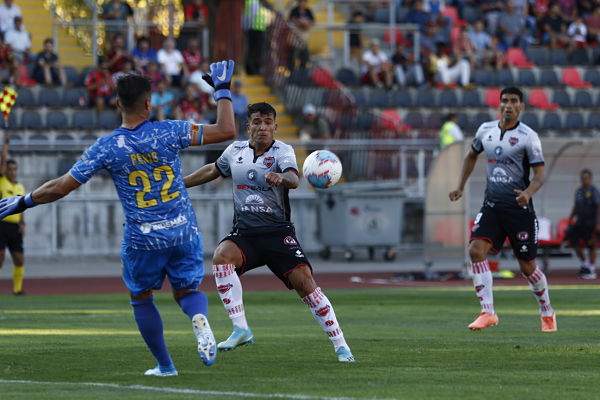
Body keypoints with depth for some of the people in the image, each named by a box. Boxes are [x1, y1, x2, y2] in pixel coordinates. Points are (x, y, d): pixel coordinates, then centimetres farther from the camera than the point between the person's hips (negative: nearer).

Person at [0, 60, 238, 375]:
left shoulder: (106, 148, -10)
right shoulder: (168, 133, -10)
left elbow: (61, 187, -6)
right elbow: (226, 130, -8)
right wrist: (222, 90, 5)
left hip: (142, 240, -1)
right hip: (184, 233, 1)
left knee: (141, 298, 22)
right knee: (186, 291, 17)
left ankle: (165, 366, 24)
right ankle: (199, 318, -19)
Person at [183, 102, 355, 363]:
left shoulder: (282, 151, -6)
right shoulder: (235, 151, 7)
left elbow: (294, 180, -27)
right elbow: (213, 170, 27)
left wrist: (281, 178, -51)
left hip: (278, 233, -3)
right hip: (244, 233, 3)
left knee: (305, 282, -16)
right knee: (221, 256, -29)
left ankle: (340, 346, -4)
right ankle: (240, 329, -26)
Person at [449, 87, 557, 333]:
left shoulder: (528, 136, -7)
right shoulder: (485, 130, 7)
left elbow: (539, 175, -8)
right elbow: (471, 156, 26)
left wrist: (528, 193, -28)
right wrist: (460, 187, 19)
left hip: (519, 209, -4)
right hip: (492, 206, 4)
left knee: (527, 267, 2)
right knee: (476, 251, -18)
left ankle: (547, 313, 25)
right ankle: (487, 312, -17)